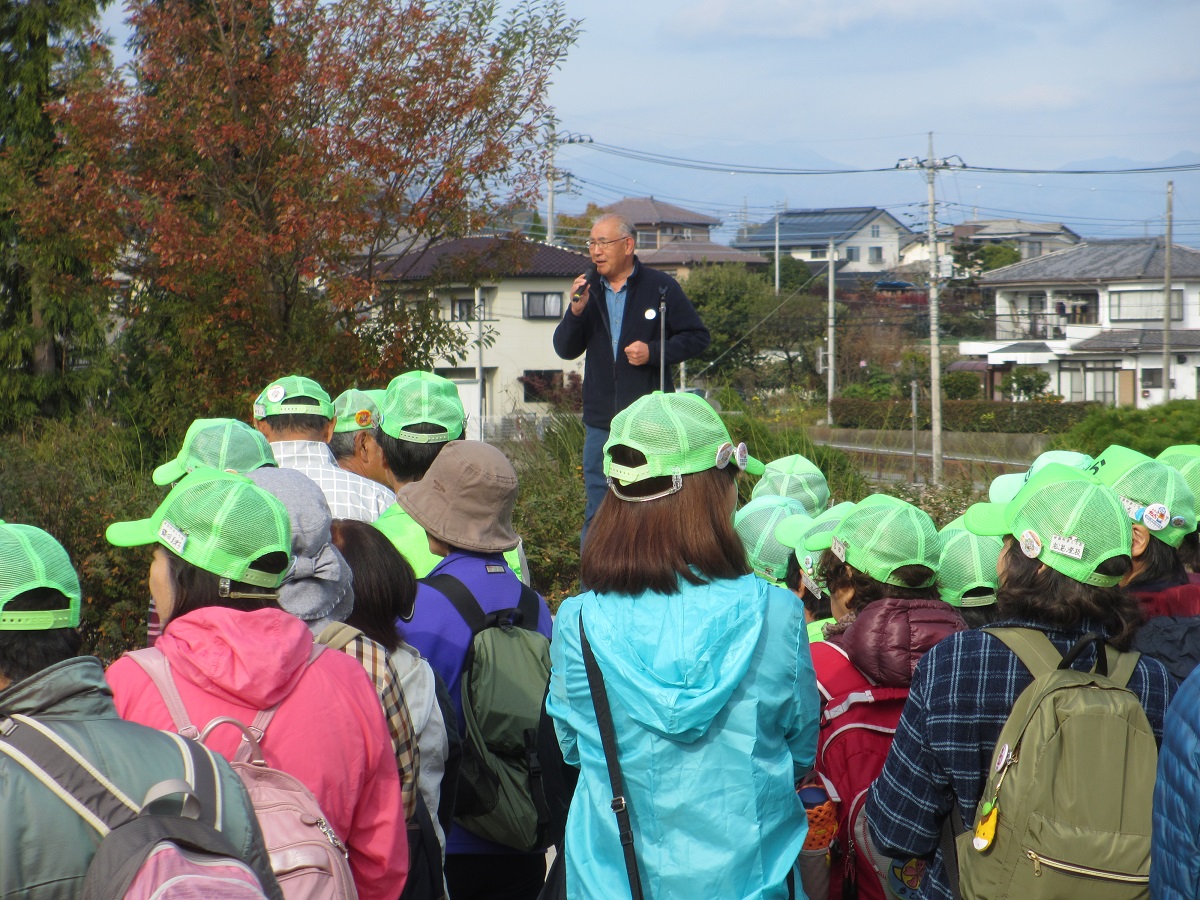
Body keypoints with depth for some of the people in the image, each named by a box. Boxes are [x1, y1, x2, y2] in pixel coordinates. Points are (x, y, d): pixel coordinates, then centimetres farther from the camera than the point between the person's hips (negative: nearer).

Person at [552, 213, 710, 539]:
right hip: (601, 423, 4)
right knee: (597, 512, 8)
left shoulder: (660, 287, -3)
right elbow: (565, 350, 6)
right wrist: (576, 312, -11)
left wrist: (654, 352, -14)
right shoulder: (588, 290, 9)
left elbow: (698, 337, 0)